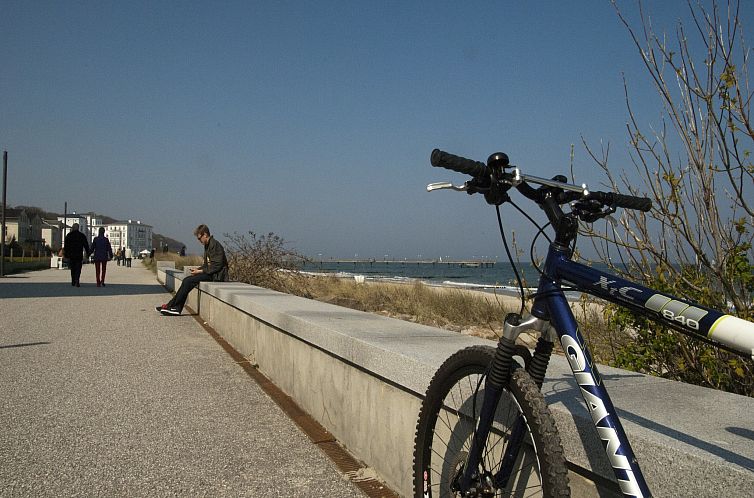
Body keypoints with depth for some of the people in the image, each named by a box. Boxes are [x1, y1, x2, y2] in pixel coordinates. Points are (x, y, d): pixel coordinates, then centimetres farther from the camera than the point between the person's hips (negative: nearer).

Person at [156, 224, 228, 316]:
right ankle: (177, 308, -7)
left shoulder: (215, 245, -14)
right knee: (186, 280, -4)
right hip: (210, 273, 10)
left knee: (188, 281, -16)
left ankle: (171, 306, -5)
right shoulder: (208, 245, 17)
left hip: (216, 275, -10)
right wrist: (198, 269, 3)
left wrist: (200, 271, -15)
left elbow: (217, 266, -20)